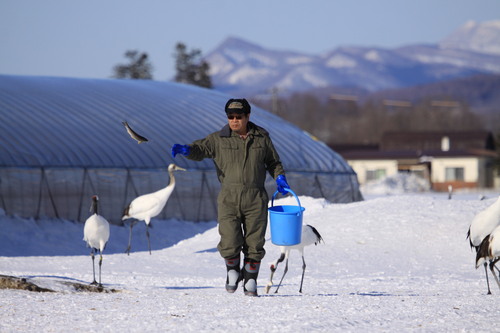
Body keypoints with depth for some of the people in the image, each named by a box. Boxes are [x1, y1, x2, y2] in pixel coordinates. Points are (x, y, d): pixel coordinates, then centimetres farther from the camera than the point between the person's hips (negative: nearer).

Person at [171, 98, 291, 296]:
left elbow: (273, 162, 22)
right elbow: (200, 149, -8)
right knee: (229, 244, -10)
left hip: (255, 199, 1)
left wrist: (280, 178, 4)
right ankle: (233, 271, 20)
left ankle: (250, 282, 19)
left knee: (254, 244, 2)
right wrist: (185, 150, -29)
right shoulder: (219, 139, 5)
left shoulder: (261, 138, 10)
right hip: (229, 198, -1)